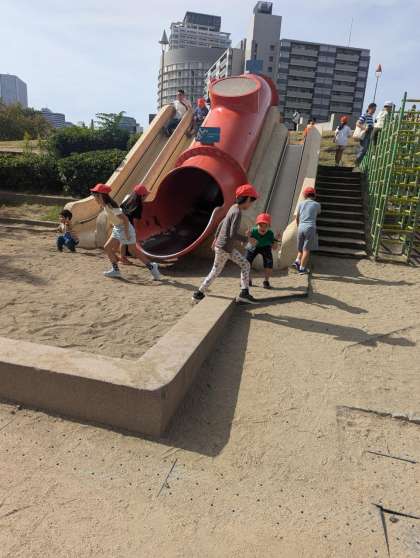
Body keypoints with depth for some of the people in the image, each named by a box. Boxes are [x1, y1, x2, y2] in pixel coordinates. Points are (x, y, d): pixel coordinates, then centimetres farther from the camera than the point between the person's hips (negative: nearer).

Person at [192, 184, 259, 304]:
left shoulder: (233, 208, 6)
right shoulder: (237, 213, -22)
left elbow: (221, 223, 17)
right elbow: (233, 234, -28)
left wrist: (216, 238, 26)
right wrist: (246, 239, -14)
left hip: (229, 248, 9)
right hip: (224, 248, -9)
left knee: (245, 265, 12)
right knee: (215, 272, 6)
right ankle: (198, 294, 19)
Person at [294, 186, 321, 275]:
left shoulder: (301, 203, 9)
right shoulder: (317, 204, 5)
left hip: (301, 227, 3)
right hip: (310, 227, -3)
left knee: (301, 248, 16)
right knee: (306, 249, -1)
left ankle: (297, 261, -4)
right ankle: (302, 268, -3)